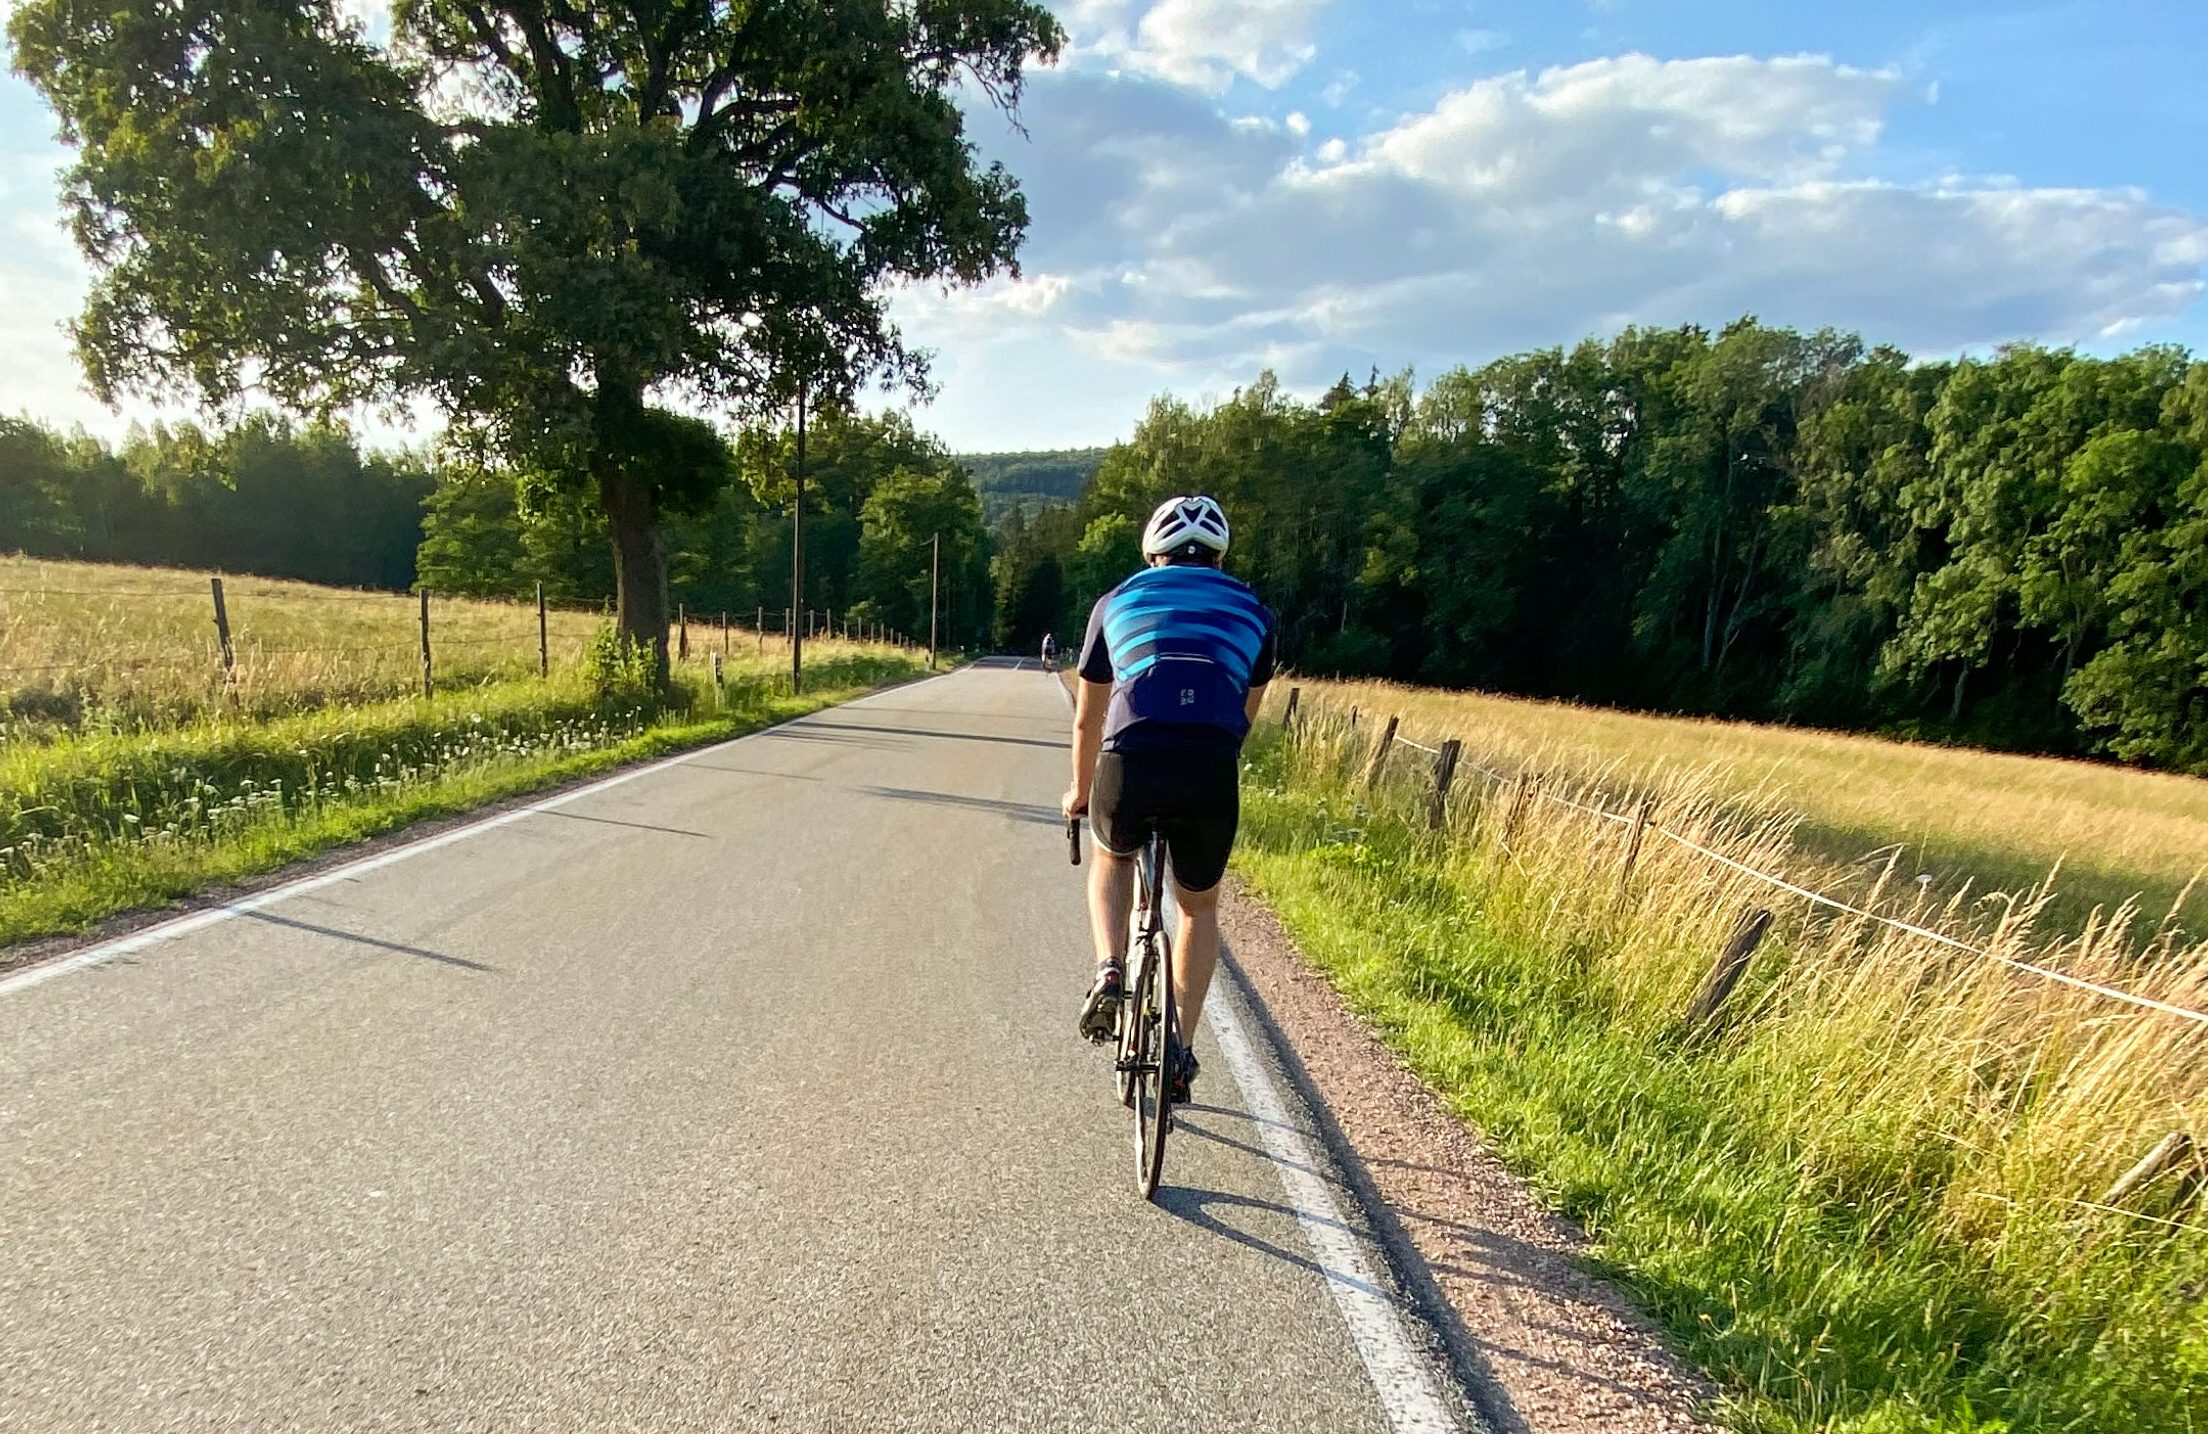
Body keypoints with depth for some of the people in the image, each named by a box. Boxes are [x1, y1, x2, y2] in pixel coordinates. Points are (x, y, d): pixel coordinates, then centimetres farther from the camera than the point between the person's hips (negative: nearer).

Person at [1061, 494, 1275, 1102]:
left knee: (1112, 860, 34)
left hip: (1129, 766, 0)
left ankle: (1109, 970, 12)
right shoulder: (1252, 612, 24)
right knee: (1199, 906, 27)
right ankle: (1180, 1051, 22)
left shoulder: (1117, 602, 23)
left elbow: (1088, 718, 30)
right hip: (1212, 777, 1)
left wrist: (1080, 791, 45)